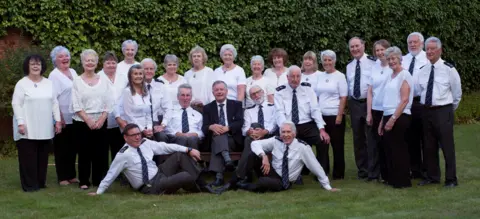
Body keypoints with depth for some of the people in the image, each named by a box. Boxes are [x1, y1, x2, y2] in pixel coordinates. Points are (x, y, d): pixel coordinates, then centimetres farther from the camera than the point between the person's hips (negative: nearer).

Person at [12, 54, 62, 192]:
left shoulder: (48, 83, 12)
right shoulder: (22, 84, -4)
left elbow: (54, 103, 13)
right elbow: (16, 104, -8)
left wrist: (58, 120, 7)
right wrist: (20, 123, -16)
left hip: (45, 129, 5)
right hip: (27, 129, -5)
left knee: (42, 157, 10)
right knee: (29, 157, -2)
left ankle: (41, 182, 19)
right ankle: (29, 185, 4)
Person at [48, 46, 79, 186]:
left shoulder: (73, 72, 13)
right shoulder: (54, 75, -7)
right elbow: (53, 98, -13)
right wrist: (60, 118, -18)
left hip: (75, 117, 6)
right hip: (62, 119, -6)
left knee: (72, 147, 12)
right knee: (62, 148, 1)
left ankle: (72, 175, 20)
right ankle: (62, 177, 8)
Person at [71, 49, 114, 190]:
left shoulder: (103, 80, 7)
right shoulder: (77, 81, 0)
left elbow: (109, 103, 3)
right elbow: (76, 105, -5)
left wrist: (101, 119, -8)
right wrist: (88, 120, -14)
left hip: (101, 122, 2)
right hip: (82, 122, -2)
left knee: (101, 152, 2)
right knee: (84, 152, 1)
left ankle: (99, 180, 11)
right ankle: (84, 181, 9)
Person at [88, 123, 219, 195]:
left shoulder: (146, 143, 3)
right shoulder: (123, 155, -15)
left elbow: (166, 147, 0)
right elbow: (111, 174, -9)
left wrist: (189, 150, -8)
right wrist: (99, 192, -5)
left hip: (160, 174, 7)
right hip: (150, 187, -7)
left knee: (180, 155, -9)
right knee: (186, 176, -24)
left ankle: (203, 186, -9)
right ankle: (199, 190, 10)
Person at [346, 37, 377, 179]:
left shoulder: (373, 62, -10)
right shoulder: (349, 66, 12)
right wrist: (349, 100, 14)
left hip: (370, 102, -6)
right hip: (354, 103, 6)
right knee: (358, 138, 11)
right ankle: (362, 170, 21)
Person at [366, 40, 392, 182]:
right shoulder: (374, 68, 9)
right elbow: (370, 92, 9)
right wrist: (369, 113, 4)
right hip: (376, 110, 4)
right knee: (374, 142, 5)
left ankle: (388, 175, 14)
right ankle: (373, 174, 11)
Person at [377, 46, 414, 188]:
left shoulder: (404, 75, -8)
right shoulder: (390, 76, 15)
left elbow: (404, 100, -16)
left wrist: (393, 119, -20)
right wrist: (383, 121, 13)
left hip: (399, 118, -8)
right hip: (388, 117, 8)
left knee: (399, 149, -2)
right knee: (389, 149, 11)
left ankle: (403, 181, 8)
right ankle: (392, 179, 21)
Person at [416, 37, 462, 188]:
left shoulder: (448, 69, -8)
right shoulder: (423, 70, 6)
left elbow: (457, 92, 1)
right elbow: (418, 90, 17)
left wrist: (451, 109, 10)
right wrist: (426, 103, 13)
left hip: (443, 111, -5)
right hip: (427, 111, 5)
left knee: (447, 146, -2)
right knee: (429, 147, 12)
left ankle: (451, 179, 7)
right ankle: (432, 177, 24)